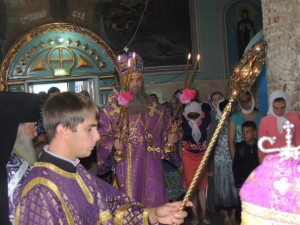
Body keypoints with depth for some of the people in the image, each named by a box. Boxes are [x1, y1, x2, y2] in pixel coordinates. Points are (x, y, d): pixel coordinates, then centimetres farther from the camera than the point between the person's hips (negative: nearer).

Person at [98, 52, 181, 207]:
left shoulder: (153, 106, 9)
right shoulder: (112, 108, -2)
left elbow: (167, 127, 17)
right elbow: (102, 135, -3)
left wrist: (171, 138, -3)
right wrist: (113, 144, -21)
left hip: (151, 165, 3)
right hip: (127, 167, -3)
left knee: (154, 200, 6)